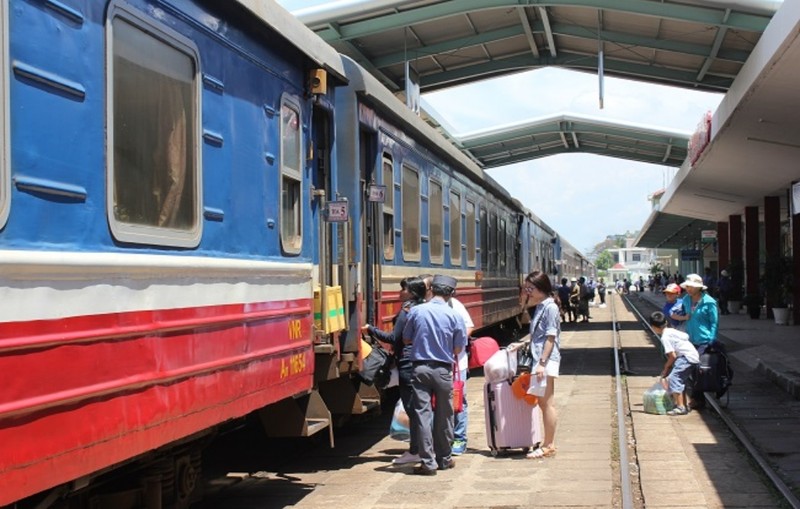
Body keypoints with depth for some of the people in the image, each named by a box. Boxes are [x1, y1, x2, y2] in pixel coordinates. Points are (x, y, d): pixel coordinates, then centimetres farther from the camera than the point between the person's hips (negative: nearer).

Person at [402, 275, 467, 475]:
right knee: (444, 416, 13)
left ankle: (428, 462, -2)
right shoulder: (454, 316, -7)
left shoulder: (416, 311, -4)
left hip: (420, 368, 0)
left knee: (423, 414, 1)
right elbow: (458, 348, -1)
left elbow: (406, 339, 7)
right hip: (443, 370, 0)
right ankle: (444, 459, 24)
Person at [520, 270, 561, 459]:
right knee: (544, 403, 13)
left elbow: (550, 338, -18)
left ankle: (548, 446, 2)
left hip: (546, 360, -10)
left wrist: (542, 362, -21)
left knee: (547, 403, -4)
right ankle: (548, 443, 20)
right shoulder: (541, 306, 14)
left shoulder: (550, 307, -13)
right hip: (540, 359, 10)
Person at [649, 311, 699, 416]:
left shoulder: (665, 337, -13)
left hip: (687, 357, -10)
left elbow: (673, 356, -16)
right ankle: (685, 405, 27)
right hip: (694, 356, 10)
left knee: (673, 379, -13)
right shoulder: (671, 330, 14)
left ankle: (680, 407, -16)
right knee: (680, 380, 20)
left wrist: (666, 367, 4)